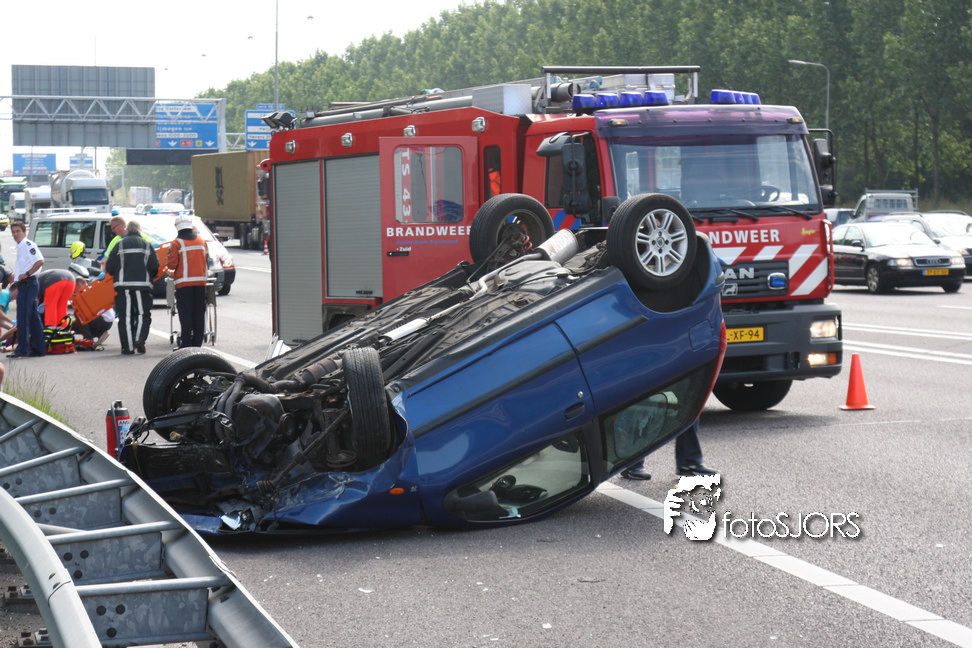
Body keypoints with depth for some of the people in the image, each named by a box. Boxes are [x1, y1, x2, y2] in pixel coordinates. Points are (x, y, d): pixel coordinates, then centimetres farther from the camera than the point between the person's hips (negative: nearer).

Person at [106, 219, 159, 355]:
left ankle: (128, 347, 1)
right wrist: (149, 277, 21)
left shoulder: (120, 245, 5)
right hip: (143, 285, 0)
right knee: (143, 314, 7)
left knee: (125, 317, 4)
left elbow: (109, 267, 3)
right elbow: (155, 266, 1)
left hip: (123, 285, 0)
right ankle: (139, 340, -13)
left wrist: (117, 275, 24)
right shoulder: (146, 245, 7)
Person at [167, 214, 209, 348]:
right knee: (199, 312, 9)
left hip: (184, 283, -4)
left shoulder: (176, 244, -8)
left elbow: (172, 264, -10)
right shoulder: (201, 241, 8)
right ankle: (197, 342, 12)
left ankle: (186, 343, -6)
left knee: (185, 313, -3)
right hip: (200, 281, 4)